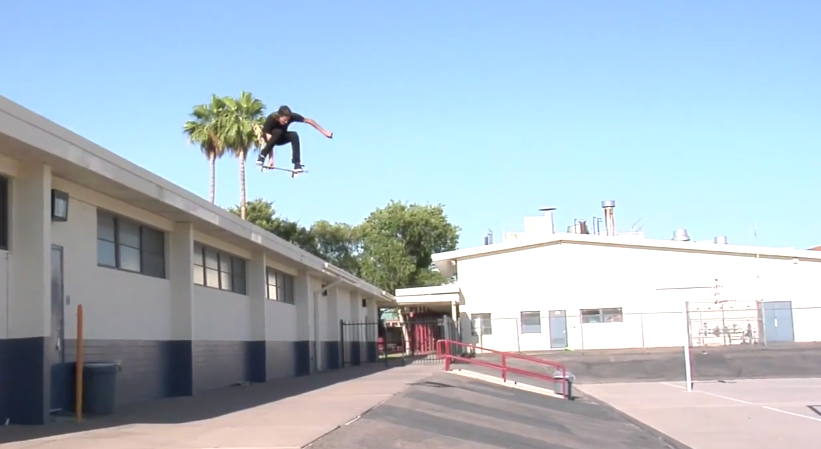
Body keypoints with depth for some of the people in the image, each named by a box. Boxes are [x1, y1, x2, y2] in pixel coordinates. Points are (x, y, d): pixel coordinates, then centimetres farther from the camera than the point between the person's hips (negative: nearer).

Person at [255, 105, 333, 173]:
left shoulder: (292, 116, -29)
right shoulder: (270, 119, -36)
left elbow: (308, 121, -20)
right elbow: (269, 139, -38)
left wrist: (324, 132, -21)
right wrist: (271, 158, -43)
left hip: (281, 137, 3)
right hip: (270, 136, -3)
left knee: (294, 135, -30)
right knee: (277, 132, -38)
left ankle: (297, 164, -29)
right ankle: (262, 156, -28)